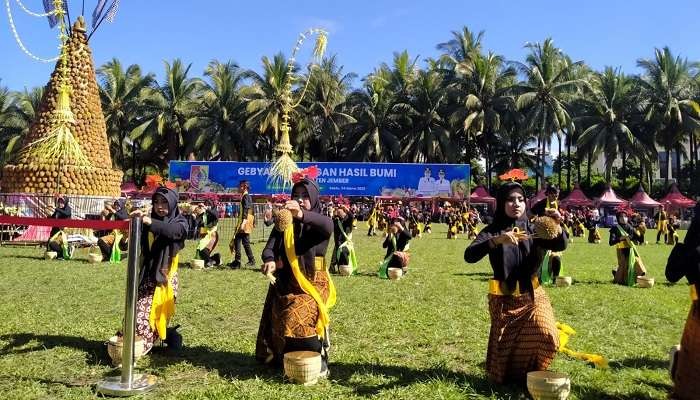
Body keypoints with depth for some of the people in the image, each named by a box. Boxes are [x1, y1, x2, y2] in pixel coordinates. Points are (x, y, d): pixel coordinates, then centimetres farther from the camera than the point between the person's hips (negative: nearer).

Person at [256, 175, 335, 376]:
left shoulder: (321, 221, -3)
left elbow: (328, 226, -30)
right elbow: (270, 247, -4)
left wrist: (302, 215, -49)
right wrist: (270, 260, -30)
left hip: (312, 283, -4)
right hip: (285, 282, 4)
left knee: (301, 321, -23)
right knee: (280, 323, 0)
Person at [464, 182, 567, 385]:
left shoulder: (531, 229, 2)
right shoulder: (493, 230, -9)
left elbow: (560, 245, -10)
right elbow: (469, 256, -24)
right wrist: (497, 240, -39)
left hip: (532, 294, 2)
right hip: (503, 298, -2)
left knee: (545, 336, -15)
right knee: (504, 347, 5)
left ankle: (532, 375, 13)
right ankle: (508, 377, 37)